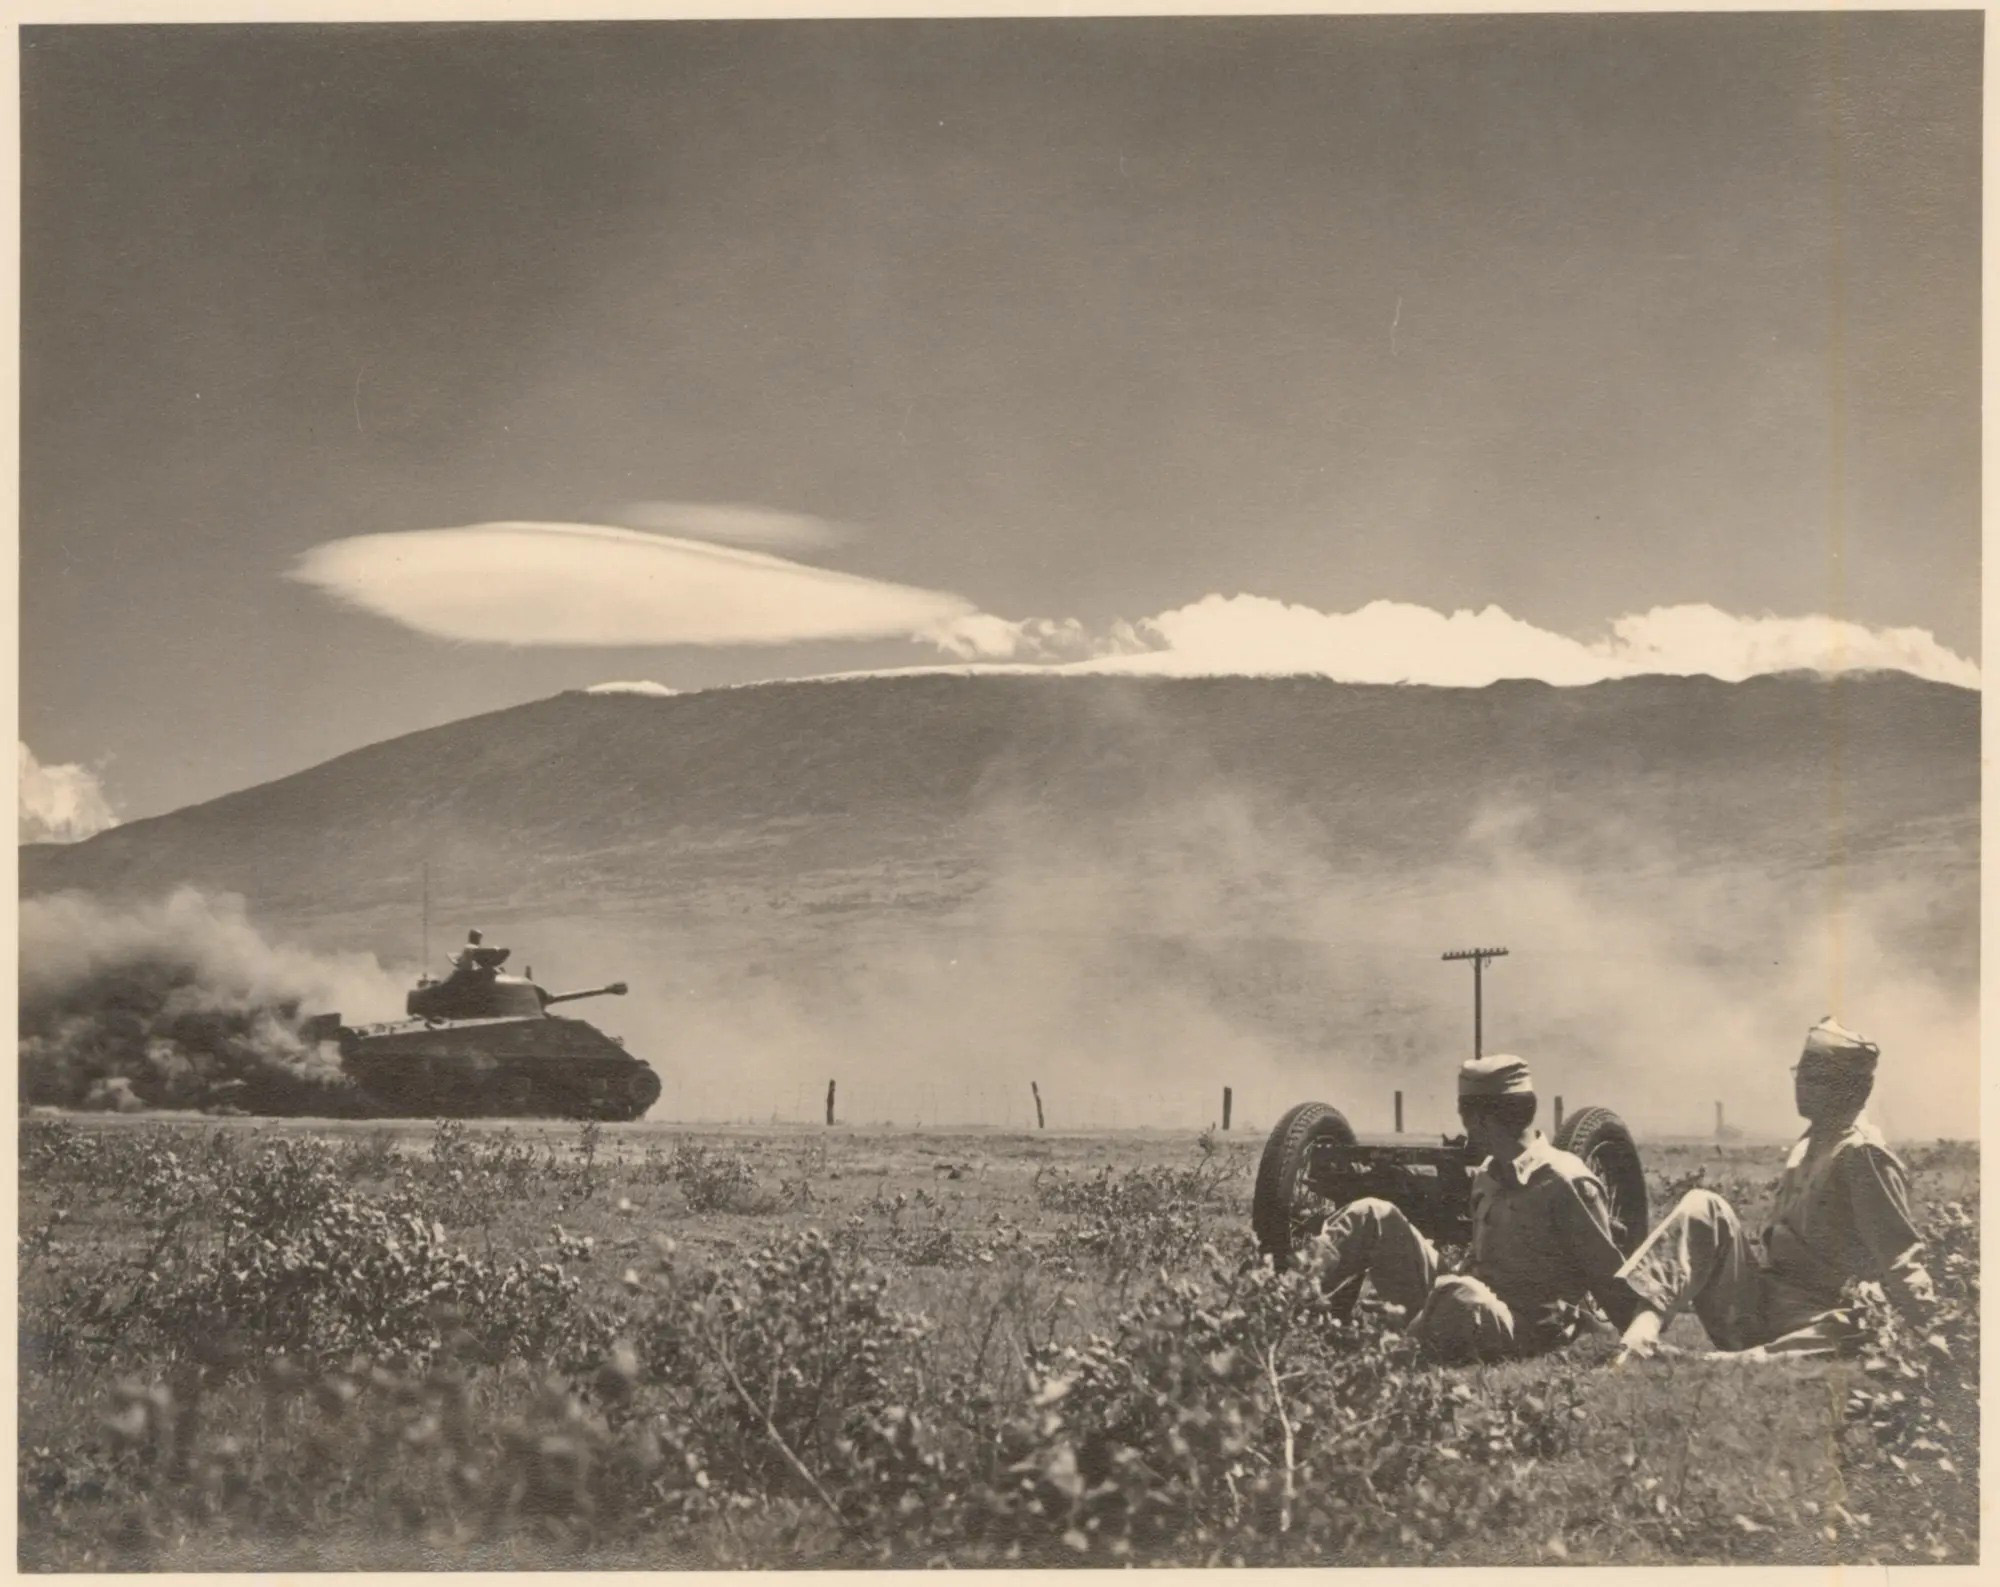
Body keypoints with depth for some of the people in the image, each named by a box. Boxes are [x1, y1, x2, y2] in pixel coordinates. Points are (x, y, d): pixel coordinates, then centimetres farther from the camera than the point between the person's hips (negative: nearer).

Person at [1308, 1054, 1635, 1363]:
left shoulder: (1565, 1183, -13)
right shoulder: (1488, 1176, 14)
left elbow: (1610, 1277, -13)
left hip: (1522, 1330, -9)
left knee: (1462, 1297, -44)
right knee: (1372, 1216, 2)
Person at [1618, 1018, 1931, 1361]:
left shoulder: (1861, 1154, -11)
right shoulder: (1809, 1146, 15)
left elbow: (1899, 1255, -15)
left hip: (1808, 1316, -7)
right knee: (1704, 1207, -16)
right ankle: (1646, 1320, -30)